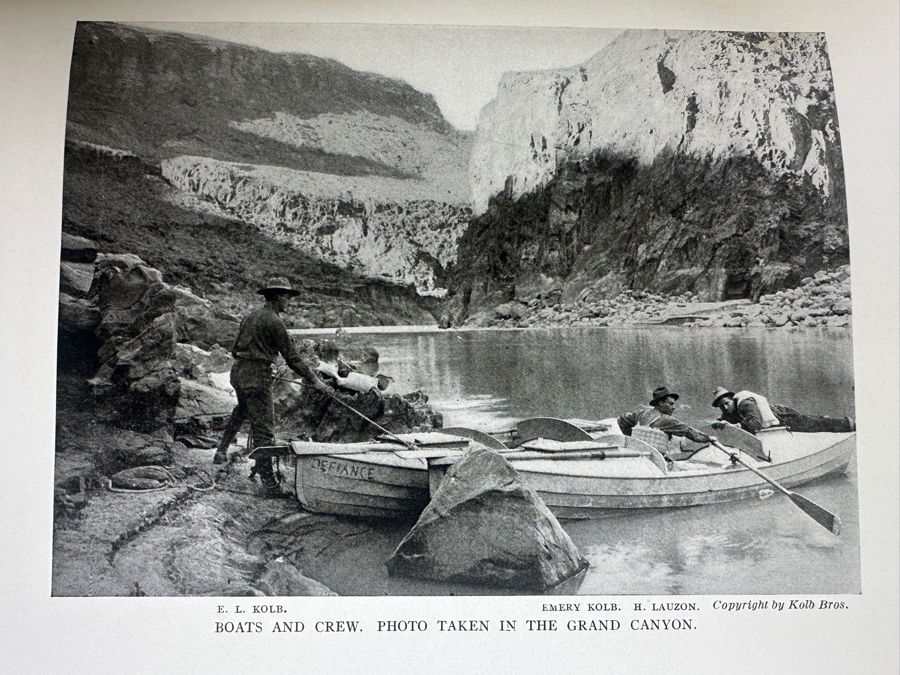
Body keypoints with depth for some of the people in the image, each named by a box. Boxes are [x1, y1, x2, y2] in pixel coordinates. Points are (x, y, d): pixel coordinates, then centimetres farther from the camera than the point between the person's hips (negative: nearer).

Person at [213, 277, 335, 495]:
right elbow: (291, 356, -14)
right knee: (263, 426, -7)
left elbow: (235, 349, 20)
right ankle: (266, 476, -7)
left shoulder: (250, 317, 13)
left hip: (238, 372, 9)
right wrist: (314, 380, -11)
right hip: (257, 376, -9)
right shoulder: (273, 321, -12)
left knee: (241, 411, 30)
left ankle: (221, 452, 40)